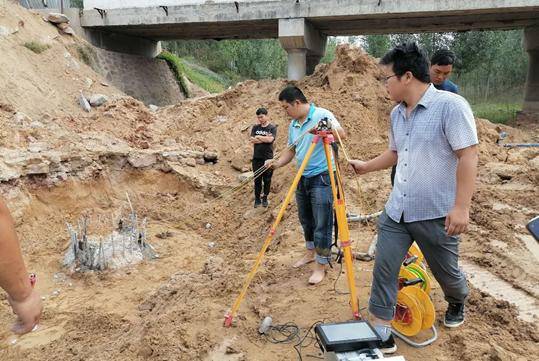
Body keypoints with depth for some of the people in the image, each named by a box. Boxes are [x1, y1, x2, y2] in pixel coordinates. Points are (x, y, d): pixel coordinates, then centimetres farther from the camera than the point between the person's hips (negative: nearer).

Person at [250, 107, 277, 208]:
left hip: (268, 158, -2)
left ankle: (265, 198, 17)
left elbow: (270, 139, -16)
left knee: (267, 180, 5)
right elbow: (251, 140, -4)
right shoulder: (255, 127, 9)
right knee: (257, 180, 6)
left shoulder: (272, 128, 0)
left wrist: (258, 137, -5)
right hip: (257, 158, 2)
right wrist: (265, 139, -11)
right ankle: (257, 199, 14)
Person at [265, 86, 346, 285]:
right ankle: (311, 251, 38)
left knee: (322, 223, -4)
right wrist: (277, 162, -3)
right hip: (302, 178, 8)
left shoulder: (322, 115, -11)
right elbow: (291, 150, 15)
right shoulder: (293, 125, 12)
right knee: (306, 219, 18)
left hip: (322, 178, -8)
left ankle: (321, 265, 7)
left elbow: (342, 134, -23)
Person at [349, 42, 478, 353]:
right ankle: (381, 334, 13)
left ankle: (457, 304, 49)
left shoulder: (451, 105, -16)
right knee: (383, 269, 1)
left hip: (437, 215, -6)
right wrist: (366, 166, 20)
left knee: (446, 272, 16)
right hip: (396, 212, 6)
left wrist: (461, 207, -23)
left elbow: (468, 156, -19)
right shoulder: (397, 114, 8)